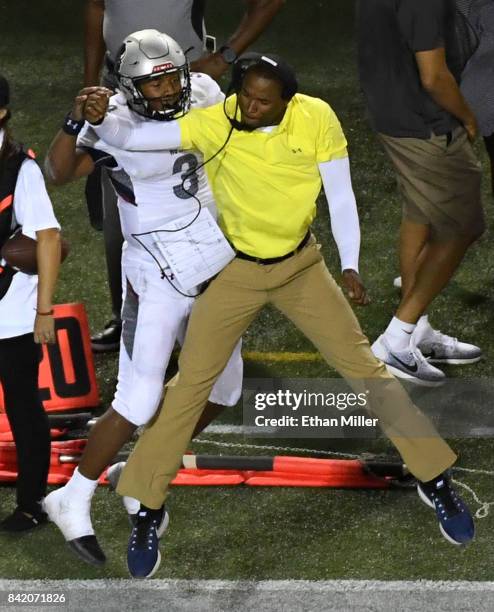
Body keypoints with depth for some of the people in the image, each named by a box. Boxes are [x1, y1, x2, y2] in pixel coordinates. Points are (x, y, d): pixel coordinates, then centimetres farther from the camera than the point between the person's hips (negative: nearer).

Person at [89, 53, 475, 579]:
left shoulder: (317, 120, -18)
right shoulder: (213, 123, -20)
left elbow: (340, 197, -11)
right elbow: (130, 138, -27)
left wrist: (349, 266, -21)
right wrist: (99, 118, -48)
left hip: (301, 265, 1)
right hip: (235, 270, -1)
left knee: (365, 369, 3)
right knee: (189, 386, -3)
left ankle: (434, 482, 16)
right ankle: (148, 511, 9)